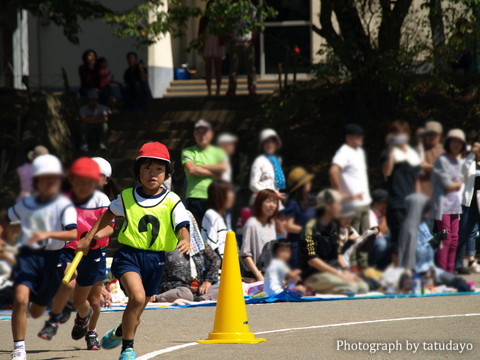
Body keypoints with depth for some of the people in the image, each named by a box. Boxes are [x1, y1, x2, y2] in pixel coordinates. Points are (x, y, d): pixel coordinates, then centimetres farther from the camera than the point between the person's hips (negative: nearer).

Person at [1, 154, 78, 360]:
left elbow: (75, 234, -23)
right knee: (20, 299, -24)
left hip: (53, 258, -1)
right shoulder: (25, 205, 4)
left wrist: (47, 234, -36)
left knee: (36, 312, 12)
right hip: (28, 256, 1)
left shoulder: (64, 206, -8)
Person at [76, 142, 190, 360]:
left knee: (137, 307, 15)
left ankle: (120, 332, 49)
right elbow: (108, 215, 17)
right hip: (128, 254, -2)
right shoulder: (126, 198, 1)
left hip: (155, 259, 2)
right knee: (137, 297, -25)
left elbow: (182, 227, -13)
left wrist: (185, 241, -35)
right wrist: (88, 238, 19)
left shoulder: (172, 202, -4)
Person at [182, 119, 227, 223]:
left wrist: (201, 167, -4)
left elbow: (223, 167, -2)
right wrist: (213, 173, -2)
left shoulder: (217, 152, 17)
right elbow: (191, 169, -10)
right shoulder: (188, 152, 8)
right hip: (195, 197, -3)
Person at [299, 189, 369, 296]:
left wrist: (345, 270, -2)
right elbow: (312, 260, -18)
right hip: (314, 274, -9)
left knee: (362, 287, -11)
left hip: (333, 269, 9)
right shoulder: (311, 228, -13)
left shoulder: (332, 227, 14)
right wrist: (339, 274, -19)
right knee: (350, 287, -28)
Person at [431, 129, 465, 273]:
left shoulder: (459, 162, 17)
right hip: (443, 204, -8)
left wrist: (453, 185, -1)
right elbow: (447, 185, -12)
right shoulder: (442, 160, -8)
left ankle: (450, 271, 11)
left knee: (454, 239, 6)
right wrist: (458, 184, 5)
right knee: (446, 238, -12)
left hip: (455, 205, 8)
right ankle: (441, 272, -11)